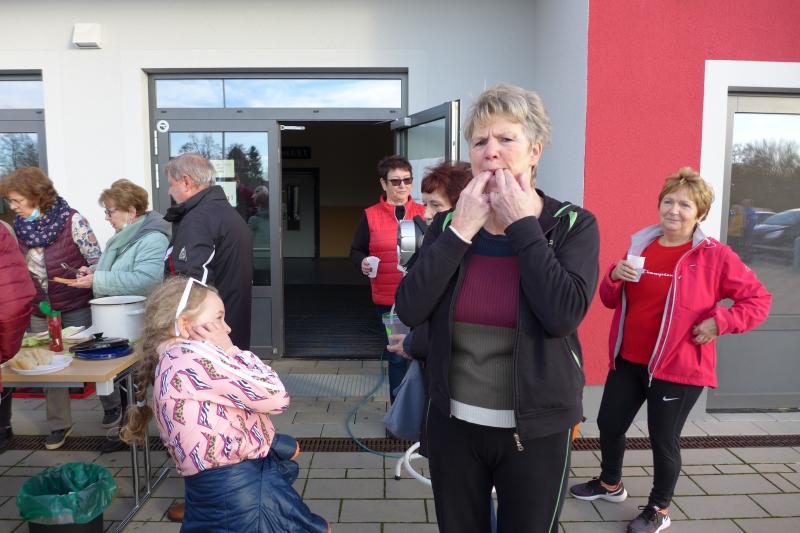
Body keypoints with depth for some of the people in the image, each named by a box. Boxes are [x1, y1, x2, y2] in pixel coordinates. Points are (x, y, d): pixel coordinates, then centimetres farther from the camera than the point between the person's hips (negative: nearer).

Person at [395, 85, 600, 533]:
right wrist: (461, 230, -18)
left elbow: (563, 315, -25)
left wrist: (522, 225, -20)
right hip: (453, 423, 3)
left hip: (536, 429, -2)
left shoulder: (573, 225, -8)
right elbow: (410, 310, -13)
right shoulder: (449, 222, -1)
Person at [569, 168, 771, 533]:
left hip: (677, 367, -5)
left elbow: (758, 300, -5)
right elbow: (611, 301, 12)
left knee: (663, 439, 6)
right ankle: (610, 485, 42)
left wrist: (719, 322, -19)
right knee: (609, 424, 15)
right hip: (627, 360, 5)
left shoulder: (714, 256, -8)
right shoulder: (640, 245, 5)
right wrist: (614, 277, -10)